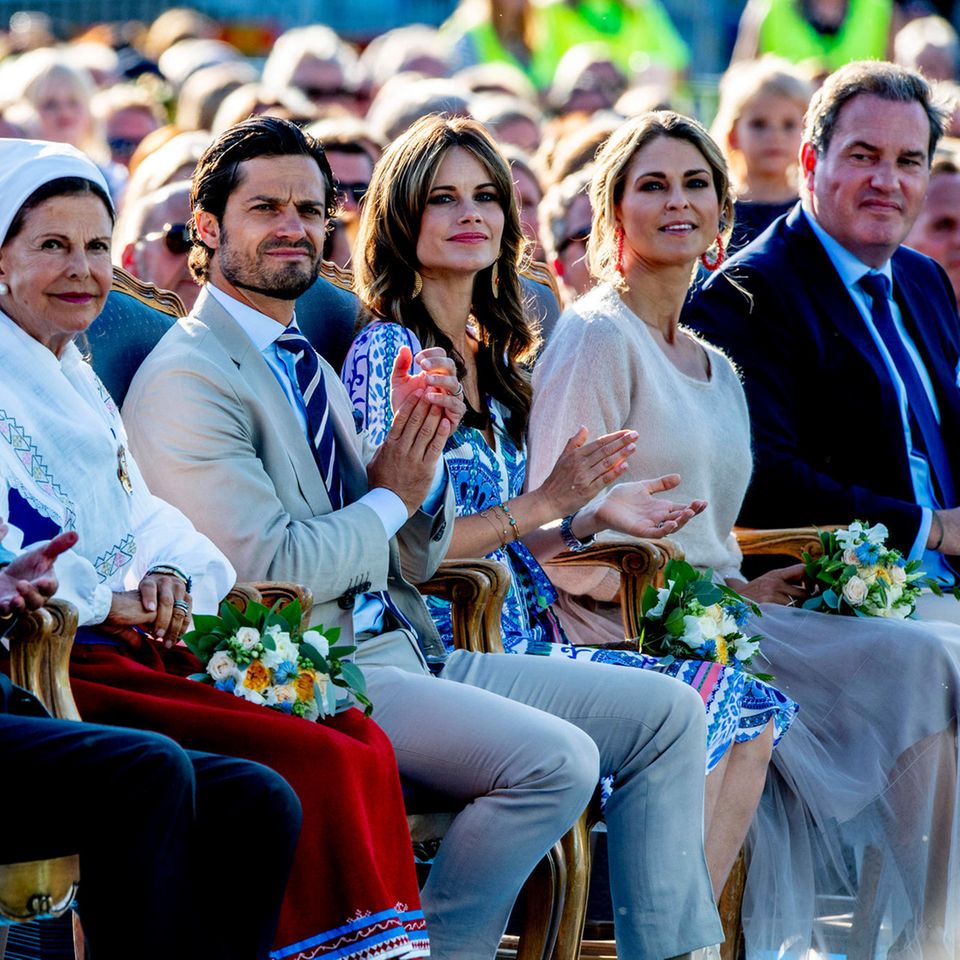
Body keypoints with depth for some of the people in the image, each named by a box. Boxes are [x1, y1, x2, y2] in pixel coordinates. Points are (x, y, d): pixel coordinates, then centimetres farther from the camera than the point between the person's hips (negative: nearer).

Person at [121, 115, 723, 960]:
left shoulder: (307, 366, 20)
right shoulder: (189, 379, -9)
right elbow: (273, 569, -19)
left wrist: (421, 450, 1)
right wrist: (390, 494, -4)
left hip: (402, 653, 9)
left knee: (667, 713, 1)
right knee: (555, 758, -28)